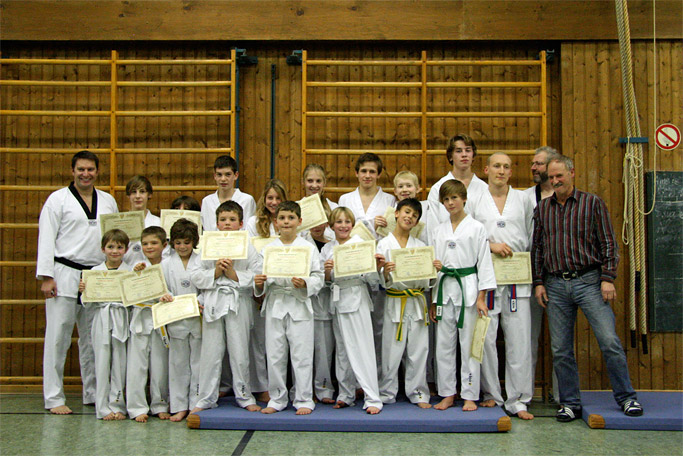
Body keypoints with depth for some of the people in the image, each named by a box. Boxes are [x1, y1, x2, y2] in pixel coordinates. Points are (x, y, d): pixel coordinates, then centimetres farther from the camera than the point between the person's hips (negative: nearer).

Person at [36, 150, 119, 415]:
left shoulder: (108, 201, 13)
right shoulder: (58, 199, 0)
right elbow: (46, 238, -4)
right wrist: (45, 276, -12)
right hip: (65, 276, -4)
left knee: (93, 338, 11)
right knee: (58, 337, -2)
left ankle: (94, 393, 22)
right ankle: (54, 398, 6)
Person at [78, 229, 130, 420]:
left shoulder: (130, 271, 3)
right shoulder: (95, 272, 6)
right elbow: (88, 304, 8)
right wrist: (83, 291, -11)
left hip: (121, 320, 0)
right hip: (101, 320, 1)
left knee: (119, 364, 4)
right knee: (102, 363, 2)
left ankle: (117, 405, 14)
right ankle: (103, 407, 10)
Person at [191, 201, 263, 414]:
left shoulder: (248, 248, 2)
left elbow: (257, 277, -7)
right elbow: (196, 276, 3)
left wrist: (234, 274, -15)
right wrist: (215, 272, -12)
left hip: (238, 303, -1)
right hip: (213, 303, 2)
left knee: (239, 352, 6)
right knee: (211, 351, 7)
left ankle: (244, 396, 20)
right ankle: (206, 398, 19)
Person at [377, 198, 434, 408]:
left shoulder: (420, 245, 10)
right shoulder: (384, 244, 2)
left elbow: (427, 281, 10)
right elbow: (380, 282, -4)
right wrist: (385, 272, -25)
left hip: (417, 302, 2)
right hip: (395, 302, -2)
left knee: (419, 349, 5)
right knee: (391, 350, 1)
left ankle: (418, 393, 17)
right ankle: (387, 393, 16)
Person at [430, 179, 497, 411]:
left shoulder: (476, 228, 0)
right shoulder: (439, 230, 12)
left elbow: (484, 263, -2)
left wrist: (481, 298, -8)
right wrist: (433, 301, 11)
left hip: (468, 289, -4)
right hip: (445, 289, 4)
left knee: (468, 344, -1)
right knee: (444, 344, 6)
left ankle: (470, 395, 10)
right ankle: (448, 394, 17)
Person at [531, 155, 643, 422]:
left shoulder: (593, 203, 2)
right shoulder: (542, 208, 11)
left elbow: (608, 244, 1)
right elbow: (537, 247, 14)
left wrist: (608, 278, -8)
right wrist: (538, 282, 7)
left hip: (589, 281, -3)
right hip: (555, 285, 3)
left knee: (609, 341, -7)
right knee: (560, 349, 5)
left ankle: (626, 398, 10)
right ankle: (570, 403, 17)